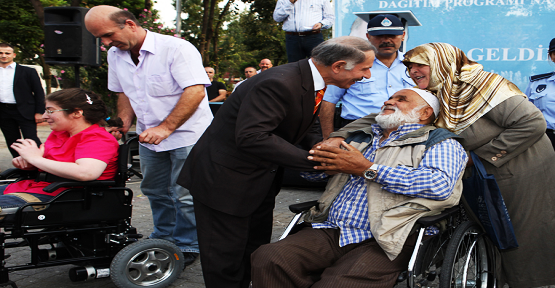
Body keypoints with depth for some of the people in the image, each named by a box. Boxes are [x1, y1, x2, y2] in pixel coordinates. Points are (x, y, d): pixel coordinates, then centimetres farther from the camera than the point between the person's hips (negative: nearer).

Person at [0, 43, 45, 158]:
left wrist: (39, 112, -7)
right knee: (12, 142, 10)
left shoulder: (28, 72, 1)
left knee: (31, 140, -6)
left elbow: (39, 93, 0)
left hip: (25, 112, -4)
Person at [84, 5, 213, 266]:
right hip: (149, 137, 8)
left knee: (183, 195, -3)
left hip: (186, 134, -7)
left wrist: (165, 128, -29)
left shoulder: (176, 48, -19)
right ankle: (163, 237, 38)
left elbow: (195, 91, -26)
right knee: (155, 191, 18)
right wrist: (123, 123, 1)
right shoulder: (115, 55, 6)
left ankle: (187, 246, 16)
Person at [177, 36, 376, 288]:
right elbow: (251, 137, -35)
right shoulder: (280, 83, -29)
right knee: (226, 259, 2)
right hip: (224, 178, -9)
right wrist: (311, 159, -32)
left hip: (260, 180, 9)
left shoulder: (311, 80, 2)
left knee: (256, 251, 18)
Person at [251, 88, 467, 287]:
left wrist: (366, 169, -12)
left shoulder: (440, 142, 8)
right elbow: (314, 172, 31)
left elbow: (440, 184, -14)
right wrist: (318, 152, 4)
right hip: (331, 231, 5)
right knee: (268, 258, -21)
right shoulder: (362, 137, 25)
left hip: (381, 242, -5)